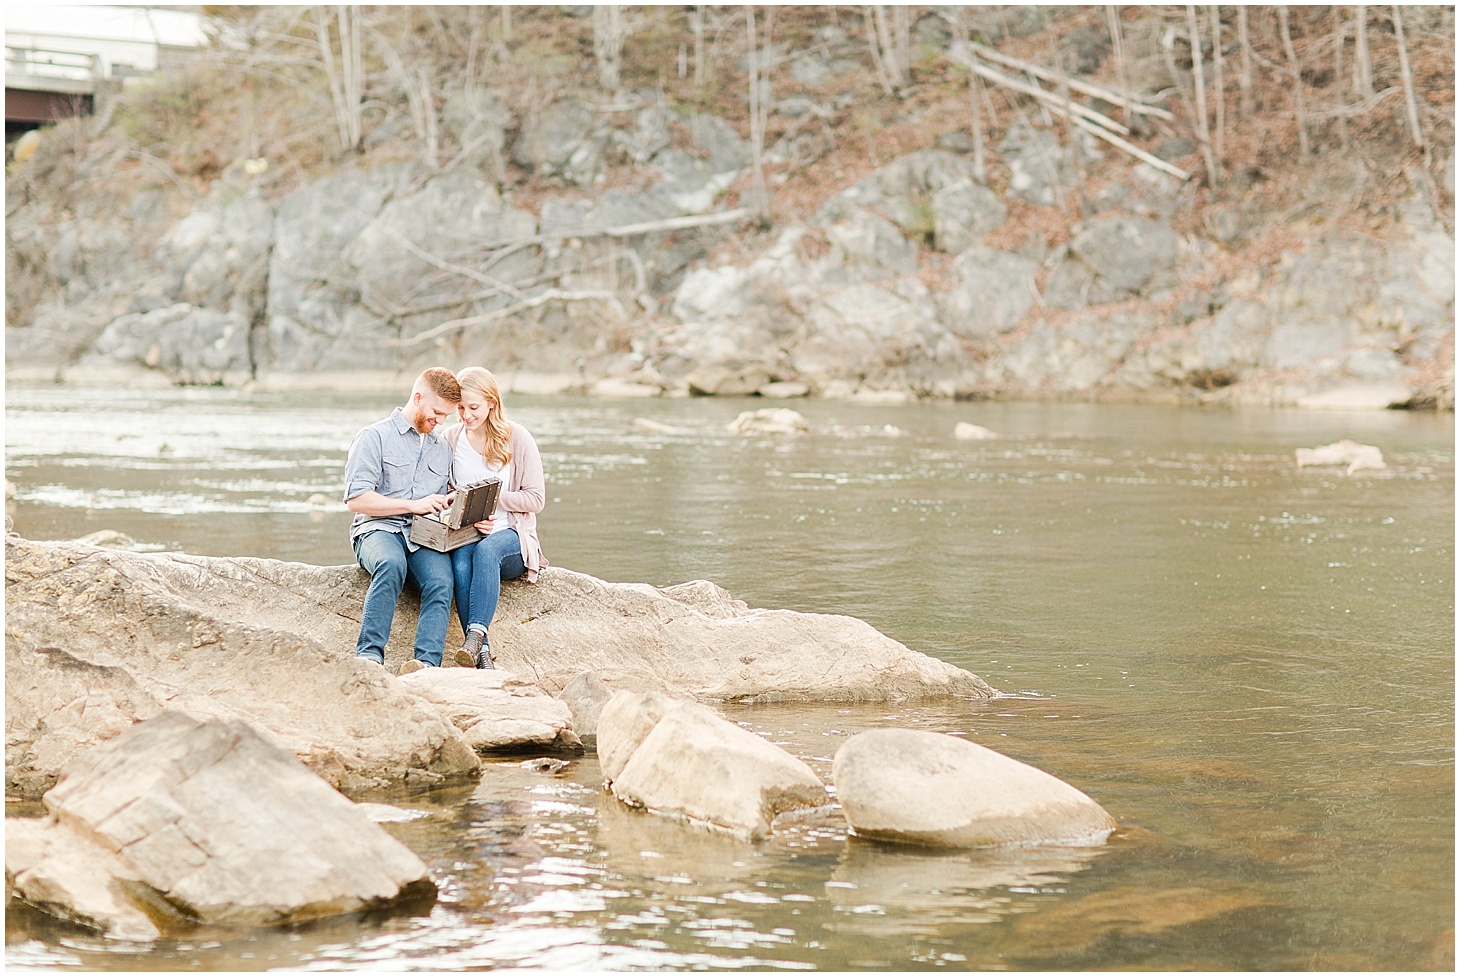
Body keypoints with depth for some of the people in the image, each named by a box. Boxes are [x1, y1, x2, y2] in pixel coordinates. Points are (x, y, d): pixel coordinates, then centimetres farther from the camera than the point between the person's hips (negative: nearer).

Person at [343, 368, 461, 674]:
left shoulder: (442, 447, 25)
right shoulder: (375, 437, 6)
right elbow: (356, 499, -5)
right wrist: (413, 505, -9)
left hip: (426, 535, 4)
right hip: (379, 527, -4)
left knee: (441, 582, -31)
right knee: (392, 564, -40)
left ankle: (425, 665, -47)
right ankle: (369, 656, -42)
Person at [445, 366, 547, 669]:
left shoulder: (517, 438, 1)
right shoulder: (451, 439, 10)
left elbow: (536, 499, 0)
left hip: (511, 536, -2)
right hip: (464, 534, 2)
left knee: (486, 549, -38)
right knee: (461, 564, -35)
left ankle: (475, 636, -50)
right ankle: (482, 654, -44)